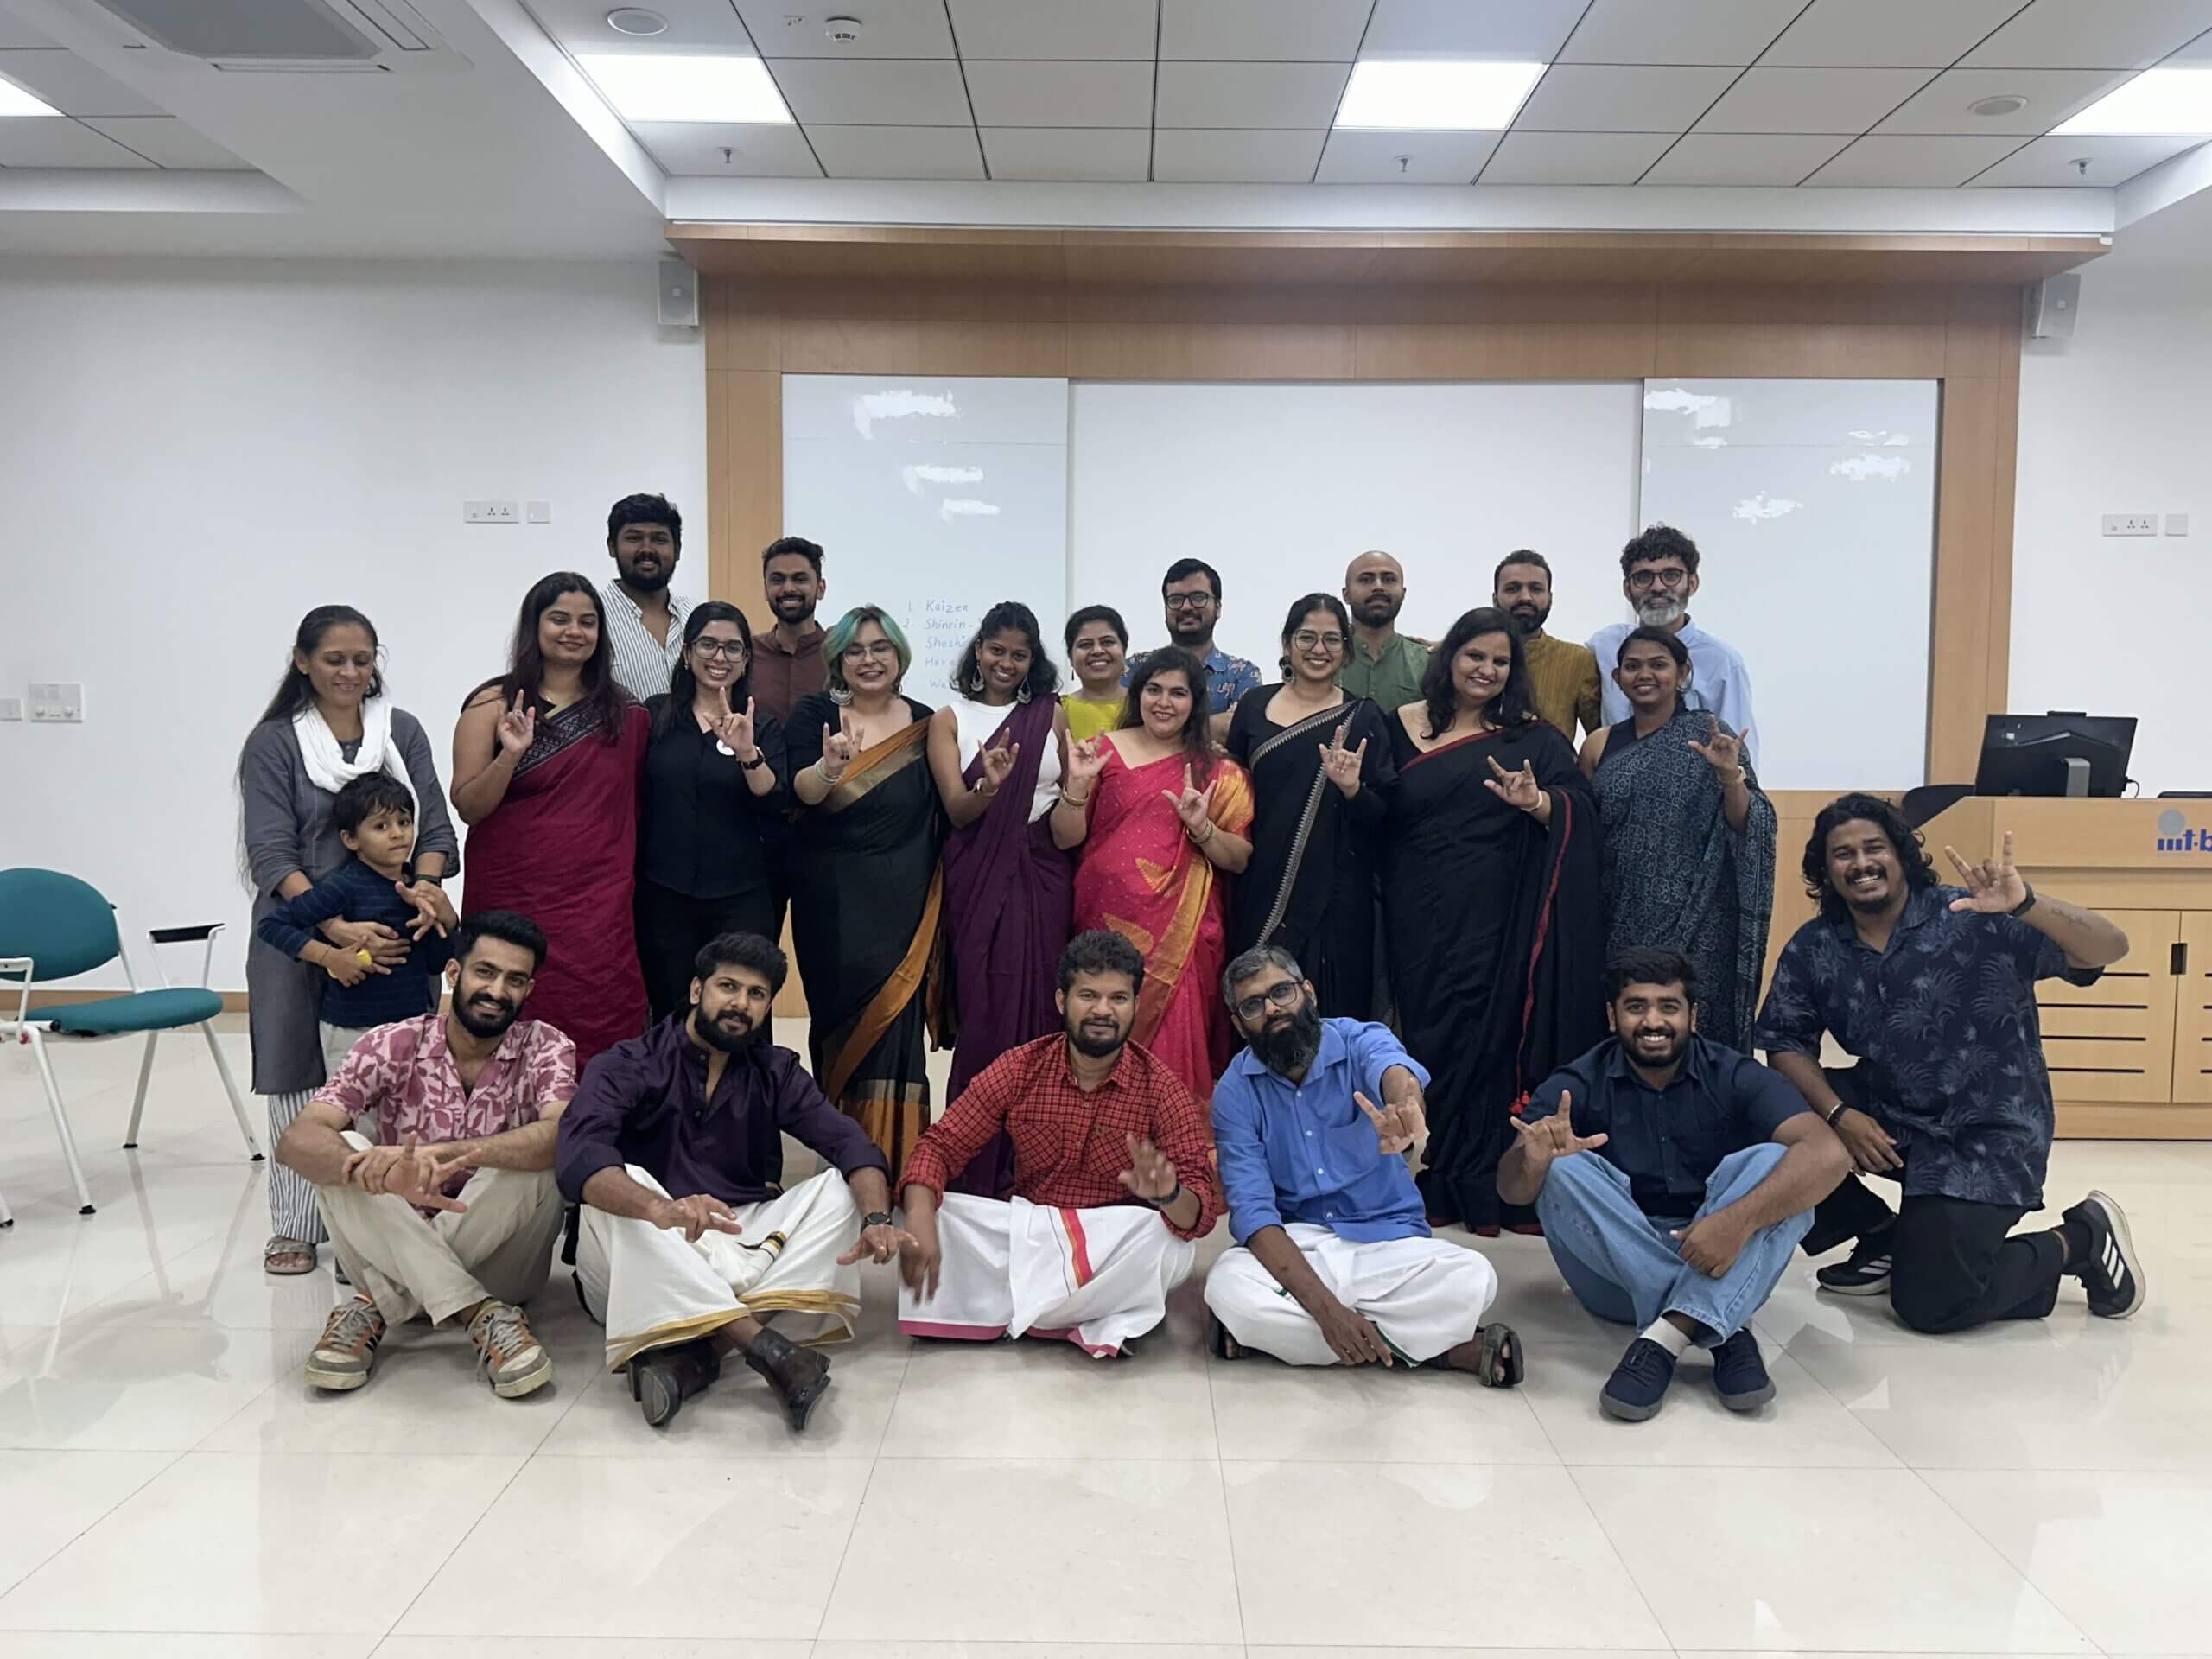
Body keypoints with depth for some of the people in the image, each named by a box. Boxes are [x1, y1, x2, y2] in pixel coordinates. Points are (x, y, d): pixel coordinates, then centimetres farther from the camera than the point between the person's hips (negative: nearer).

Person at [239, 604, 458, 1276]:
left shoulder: (403, 731, 7)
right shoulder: (273, 742, 0)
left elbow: (435, 827, 4)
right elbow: (271, 855, -8)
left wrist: (424, 888, -17)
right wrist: (339, 930, -21)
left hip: (395, 932, 2)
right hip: (302, 934, -1)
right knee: (302, 1076, 3)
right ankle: (296, 1225, 15)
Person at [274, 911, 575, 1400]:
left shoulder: (544, 1048, -9)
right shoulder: (393, 1045, -6)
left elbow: (562, 1136, -31)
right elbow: (297, 1140, -21)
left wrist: (445, 1153, -47)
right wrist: (381, 1171, -43)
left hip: (496, 1258, -1)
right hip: (398, 1253, 1)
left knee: (537, 1159, -29)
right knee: (340, 1154, -25)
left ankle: (381, 1306, -22)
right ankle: (480, 1315, -29)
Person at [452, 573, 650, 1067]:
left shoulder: (623, 712, 10)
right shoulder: (495, 705, 2)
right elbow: (467, 808, -3)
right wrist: (510, 754, -16)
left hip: (600, 909, 2)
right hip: (515, 901, -2)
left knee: (599, 1033, -6)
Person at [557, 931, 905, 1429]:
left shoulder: (774, 1072, 6)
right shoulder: (625, 1067, -5)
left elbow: (851, 1145, -8)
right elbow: (581, 1153, -26)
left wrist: (876, 1218, -30)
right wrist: (660, 1208, -47)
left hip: (743, 1249, 4)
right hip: (643, 1272, -3)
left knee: (839, 1188, -16)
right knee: (623, 1188, -30)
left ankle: (698, 1352, -32)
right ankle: (764, 1345, -40)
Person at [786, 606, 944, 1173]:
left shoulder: (925, 724, 7)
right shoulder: (814, 715, 1)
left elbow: (945, 814, 13)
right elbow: (802, 790, -16)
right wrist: (829, 768, -36)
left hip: (904, 902, 1)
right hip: (834, 903, -1)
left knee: (894, 1022, -2)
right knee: (842, 1021, 1)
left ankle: (895, 1164, 9)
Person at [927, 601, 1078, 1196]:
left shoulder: (1051, 714, 10)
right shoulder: (949, 719, 6)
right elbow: (957, 809, -5)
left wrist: (1073, 813, -4)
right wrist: (989, 788, -24)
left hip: (1043, 875, 2)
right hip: (978, 877, -1)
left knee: (1038, 1005, 0)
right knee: (983, 1011, -5)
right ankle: (980, 1171, 3)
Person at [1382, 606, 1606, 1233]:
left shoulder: (1531, 737, 6)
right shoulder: (1402, 728, 9)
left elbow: (1577, 811, -4)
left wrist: (1535, 801, -22)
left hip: (1496, 917, -1)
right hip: (1419, 916, 2)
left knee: (1487, 1036, -2)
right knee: (1429, 1038, 4)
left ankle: (1483, 1189, 9)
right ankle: (1443, 1183, 15)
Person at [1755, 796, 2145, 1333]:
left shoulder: (1974, 920, -16)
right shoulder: (1812, 948, -3)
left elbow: (2111, 947, -22)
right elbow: (1786, 1043, -1)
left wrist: (2026, 907, -42)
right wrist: (1838, 1115, -18)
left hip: (1986, 1132, -5)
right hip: (1888, 1113, 5)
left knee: (1928, 1304, -12)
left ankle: (2080, 1240, 15)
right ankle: (1882, 1234, 6)